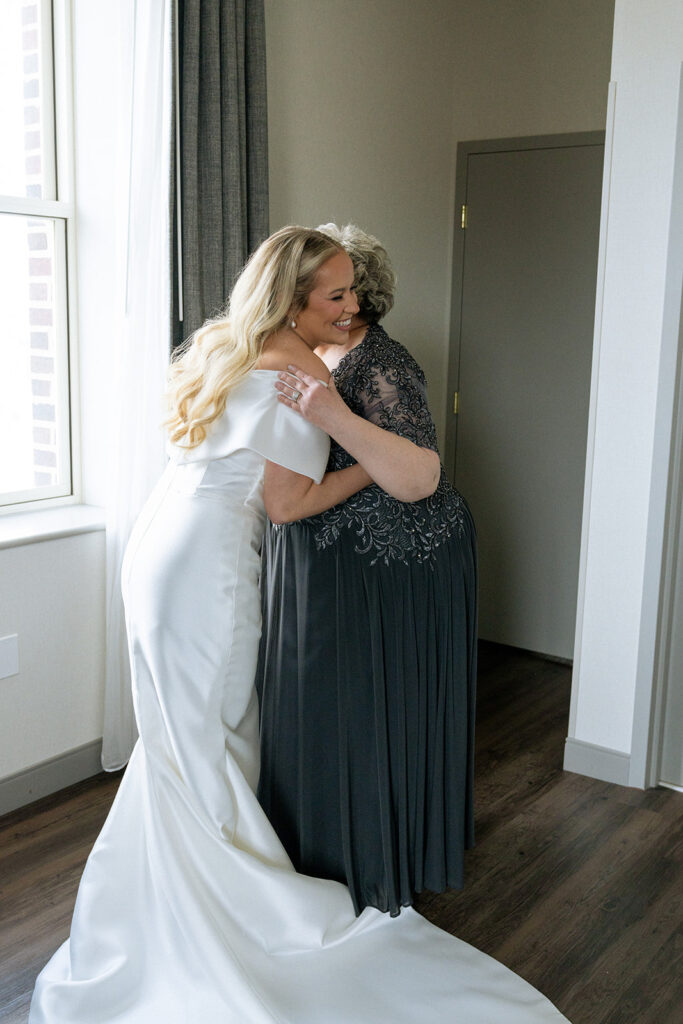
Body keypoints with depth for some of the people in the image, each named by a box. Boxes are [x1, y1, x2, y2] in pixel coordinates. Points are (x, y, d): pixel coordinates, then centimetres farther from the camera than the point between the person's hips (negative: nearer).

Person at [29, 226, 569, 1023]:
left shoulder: (227, 347, 14)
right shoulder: (302, 368, -13)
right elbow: (287, 502, -12)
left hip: (159, 547, 9)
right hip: (207, 564, -9)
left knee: (178, 740, 16)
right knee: (209, 741, 2)